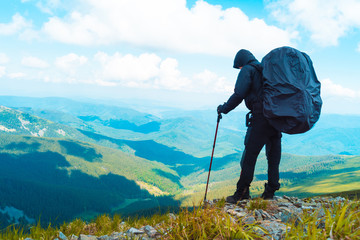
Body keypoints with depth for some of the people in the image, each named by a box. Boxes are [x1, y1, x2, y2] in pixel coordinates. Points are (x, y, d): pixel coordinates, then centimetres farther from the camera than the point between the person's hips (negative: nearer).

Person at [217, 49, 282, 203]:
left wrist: (224, 108, 3)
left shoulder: (247, 70, 1)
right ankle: (271, 190, 17)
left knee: (249, 155, -4)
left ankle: (242, 192, -1)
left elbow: (239, 95, -9)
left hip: (261, 117, -8)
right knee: (273, 155, 11)